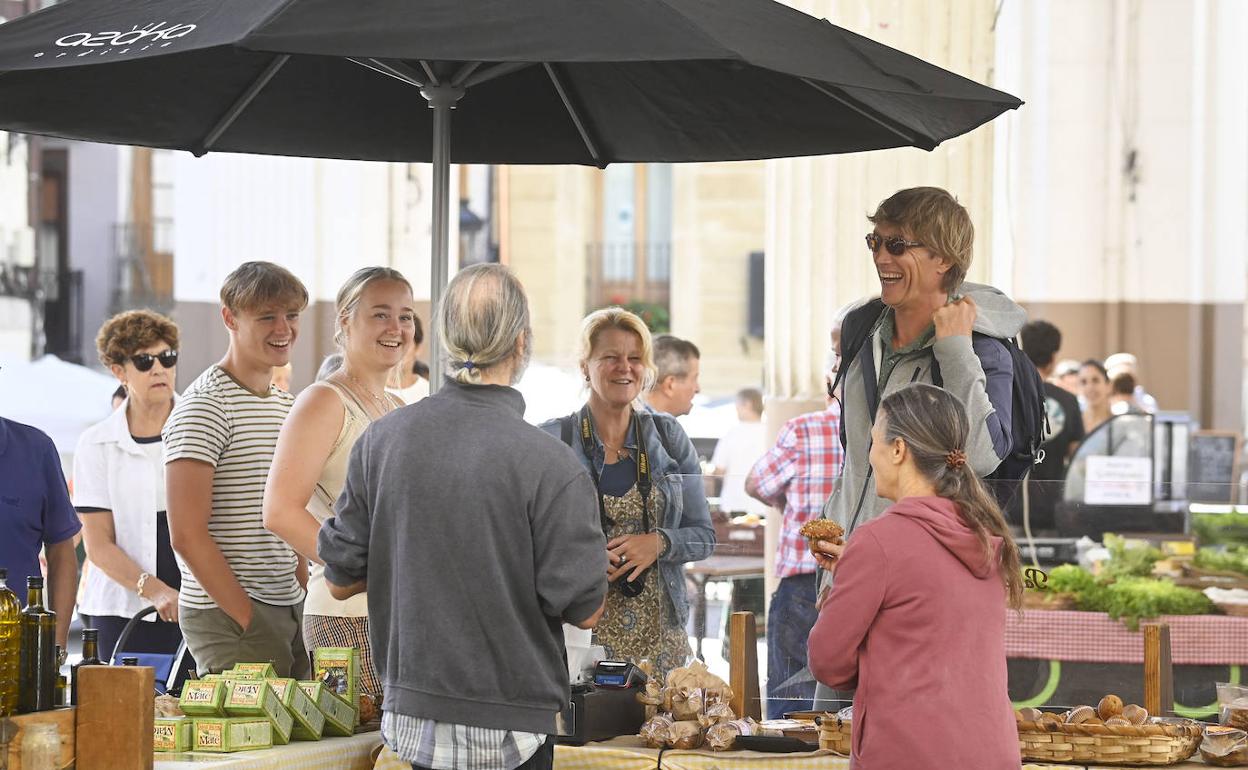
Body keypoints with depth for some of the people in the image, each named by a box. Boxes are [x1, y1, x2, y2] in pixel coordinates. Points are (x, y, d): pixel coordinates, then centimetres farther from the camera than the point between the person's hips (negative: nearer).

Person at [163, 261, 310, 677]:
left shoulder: (285, 404, 16)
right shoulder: (204, 405, -11)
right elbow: (187, 534, -16)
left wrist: (309, 597, 11)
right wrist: (248, 619, -17)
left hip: (291, 608, 8)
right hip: (227, 614, -8)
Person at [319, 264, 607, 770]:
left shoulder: (381, 439, -3)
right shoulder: (550, 465, -16)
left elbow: (340, 580, 5)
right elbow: (584, 610, -10)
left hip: (409, 711, 4)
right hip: (509, 725, -4)